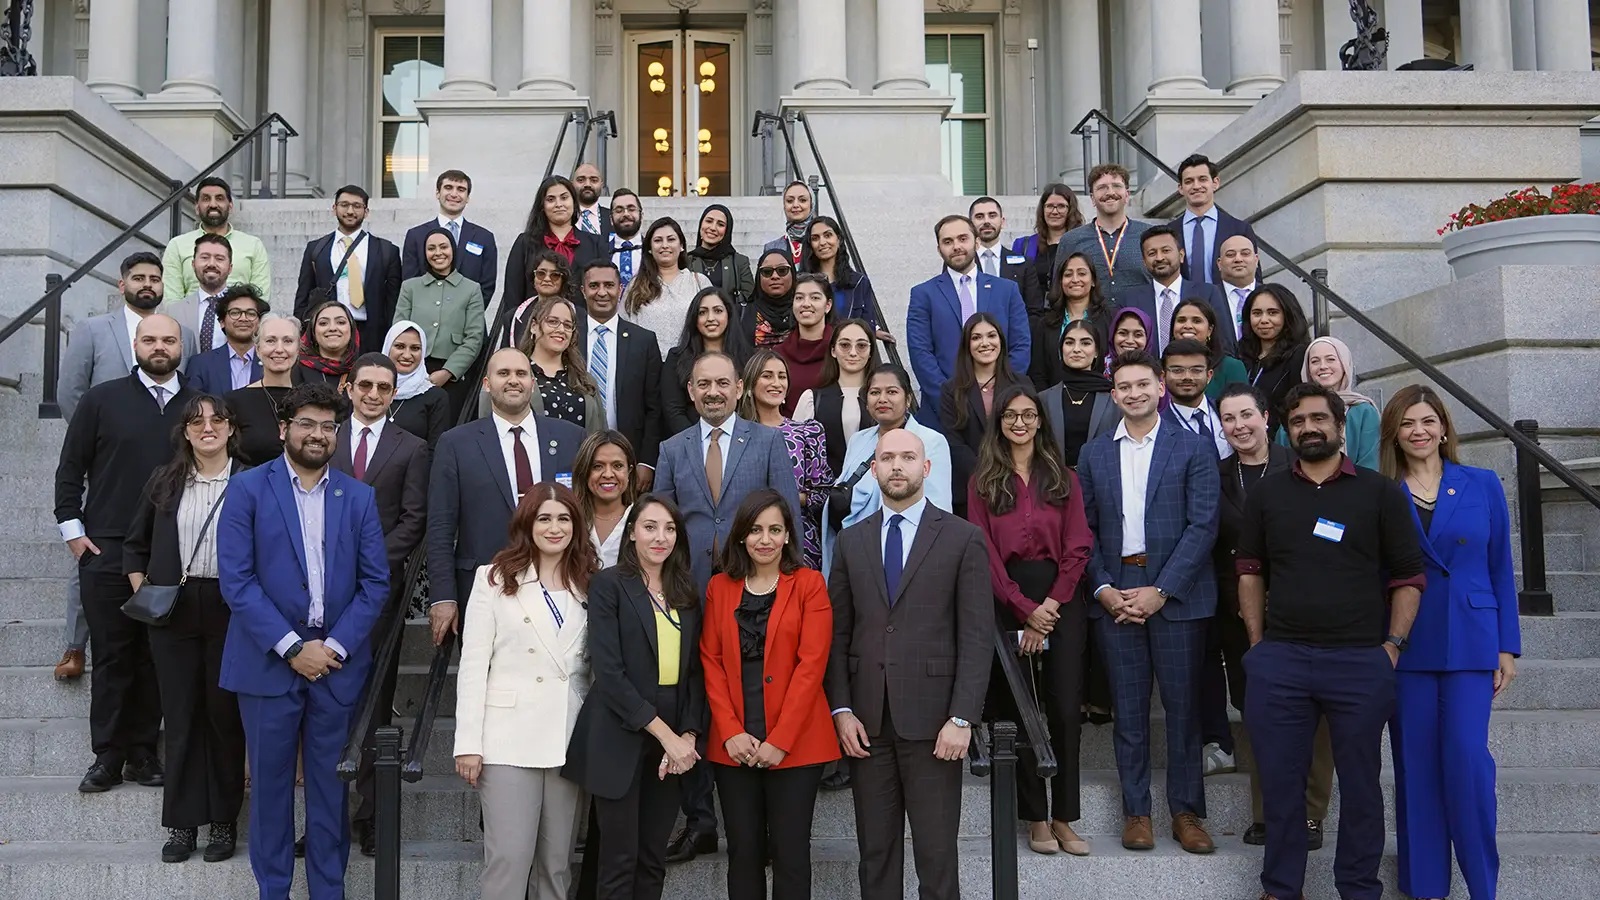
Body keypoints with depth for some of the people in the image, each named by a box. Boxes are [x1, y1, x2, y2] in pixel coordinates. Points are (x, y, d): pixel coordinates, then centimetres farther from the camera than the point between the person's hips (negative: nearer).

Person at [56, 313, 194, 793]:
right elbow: (70, 468, 6)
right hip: (106, 551, -1)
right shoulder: (103, 399, 4)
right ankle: (107, 757, 14)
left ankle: (143, 753, 17)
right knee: (111, 656, 4)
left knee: (156, 658, 6)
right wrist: (72, 528, 0)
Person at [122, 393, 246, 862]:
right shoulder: (163, 482, 9)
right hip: (173, 611, 3)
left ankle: (224, 820, 17)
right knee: (179, 714, 7)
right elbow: (134, 546, 17)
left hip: (230, 611, -2)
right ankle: (182, 821, 18)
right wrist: (140, 587, 3)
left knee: (225, 714, 5)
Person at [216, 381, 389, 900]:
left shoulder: (358, 497, 7)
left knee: (331, 785, 8)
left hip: (338, 663, 2)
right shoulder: (247, 489, -1)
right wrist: (291, 647, -13)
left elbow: (375, 581, 4)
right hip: (269, 660, -2)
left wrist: (338, 645, -8)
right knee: (270, 781, 8)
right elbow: (236, 579, -8)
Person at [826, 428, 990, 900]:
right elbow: (838, 634, 9)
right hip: (866, 722, 3)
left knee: (936, 852, 3)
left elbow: (977, 635, -4)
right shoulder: (851, 541, 10)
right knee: (875, 852, 11)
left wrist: (962, 719, -10)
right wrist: (841, 709, 0)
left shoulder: (963, 538, 0)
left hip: (932, 719, -3)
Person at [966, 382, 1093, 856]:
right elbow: (986, 553, -1)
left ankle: (1064, 817, 8)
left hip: (1062, 599, 1)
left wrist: (1051, 606, -9)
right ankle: (1036, 817, 12)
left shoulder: (1063, 478, 10)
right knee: (1019, 709, 2)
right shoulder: (983, 483, 7)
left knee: (1065, 707, -2)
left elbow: (1077, 549, 3)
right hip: (1008, 600, -1)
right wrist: (1026, 610, -10)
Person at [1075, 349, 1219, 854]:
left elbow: (1203, 525, -5)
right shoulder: (1093, 455, 10)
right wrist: (1103, 588, -6)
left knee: (1182, 707, 4)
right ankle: (1135, 810, 16)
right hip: (1114, 597, 2)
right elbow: (1084, 529, 7)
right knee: (1128, 708, 7)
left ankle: (1187, 811, 16)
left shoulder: (1193, 450, 2)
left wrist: (1160, 590, -12)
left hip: (1175, 597, -2)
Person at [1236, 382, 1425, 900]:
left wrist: (1393, 646, -4)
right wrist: (1258, 643, 4)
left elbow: (1408, 577, 3)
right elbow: (1250, 570, 11)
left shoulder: (1381, 493, 3)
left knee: (1360, 782, 9)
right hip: (1279, 662, 2)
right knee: (1280, 781, 9)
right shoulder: (1266, 493, 9)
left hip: (1361, 662, -1)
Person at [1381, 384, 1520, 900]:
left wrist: (1507, 646, 2)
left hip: (1470, 641, 0)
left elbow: (1501, 569, 6)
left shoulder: (1483, 485, 4)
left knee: (1467, 757, -8)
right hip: (1406, 645, 1)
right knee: (1415, 763, 5)